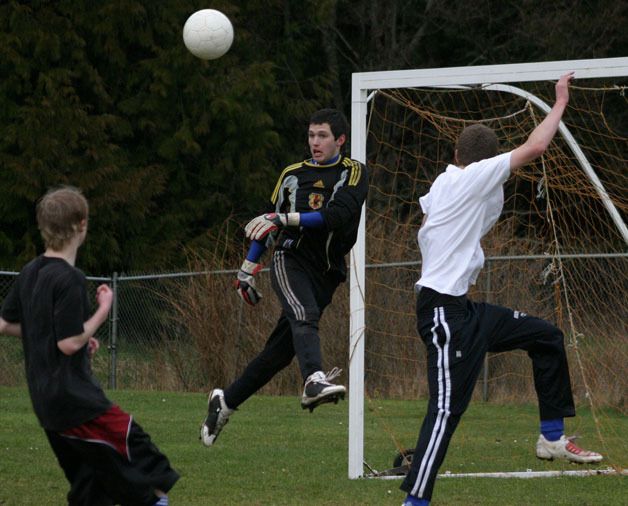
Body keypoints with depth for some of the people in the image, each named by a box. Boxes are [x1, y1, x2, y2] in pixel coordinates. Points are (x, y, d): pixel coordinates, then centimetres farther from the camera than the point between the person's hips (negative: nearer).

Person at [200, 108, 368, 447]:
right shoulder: (293, 174, 14)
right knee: (304, 315, -32)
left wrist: (285, 220, -18)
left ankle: (225, 401, 18)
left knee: (281, 349, 3)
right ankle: (314, 380, -57)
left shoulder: (353, 174, 5)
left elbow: (337, 216, -12)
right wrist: (248, 269, 19)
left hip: (325, 272, 1)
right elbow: (268, 222, 22)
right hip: (290, 259, -1)